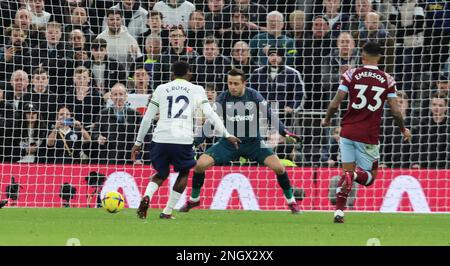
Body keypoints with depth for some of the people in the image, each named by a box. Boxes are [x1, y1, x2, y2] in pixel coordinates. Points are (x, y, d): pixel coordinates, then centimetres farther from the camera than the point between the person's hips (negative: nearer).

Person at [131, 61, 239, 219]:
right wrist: (226, 135, 7)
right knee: (183, 172, 22)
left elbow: (147, 118, 16)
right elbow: (210, 114, 3)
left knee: (161, 173, 22)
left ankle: (147, 197, -8)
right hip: (183, 140, -2)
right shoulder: (196, 90, 12)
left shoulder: (161, 89, 17)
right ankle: (167, 212, 14)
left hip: (160, 139, 2)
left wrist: (138, 142, 22)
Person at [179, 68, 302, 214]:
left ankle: (291, 201, 5)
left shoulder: (254, 96, -10)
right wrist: (195, 142, -13)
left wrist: (284, 132, -20)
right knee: (200, 164, -15)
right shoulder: (223, 98, -9)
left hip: (253, 141, -1)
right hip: (229, 142, 1)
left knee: (278, 167, -17)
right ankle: (194, 199, 10)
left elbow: (269, 115, -6)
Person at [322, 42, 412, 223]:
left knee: (346, 171, 12)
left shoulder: (351, 74, -2)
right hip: (369, 136, -1)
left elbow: (335, 104, -4)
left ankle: (339, 212, -1)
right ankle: (354, 174, -25)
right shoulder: (387, 80, 1)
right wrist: (404, 130, 18)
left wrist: (327, 120, 16)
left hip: (348, 132, 1)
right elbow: (395, 111, 0)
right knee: (369, 177, 10)